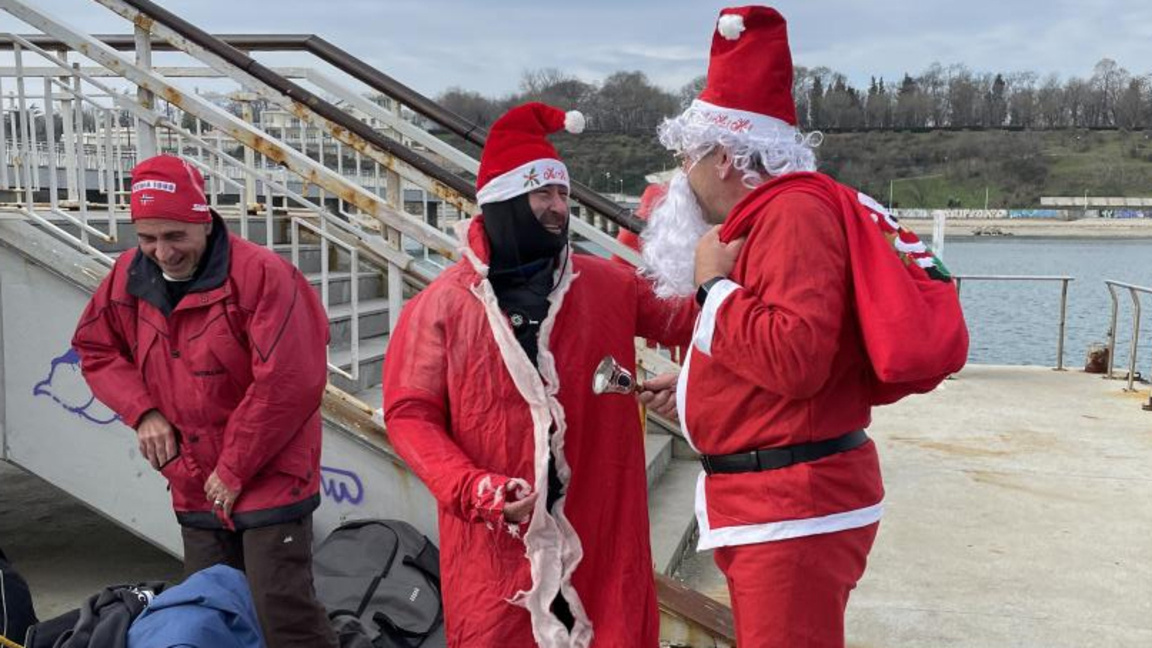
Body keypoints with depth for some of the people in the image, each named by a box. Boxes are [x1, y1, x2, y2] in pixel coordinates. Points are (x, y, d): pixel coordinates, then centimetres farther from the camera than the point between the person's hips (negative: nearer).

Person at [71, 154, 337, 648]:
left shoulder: (260, 273, -19)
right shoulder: (129, 277, 2)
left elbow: (288, 382, -22)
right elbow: (95, 349, 17)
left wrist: (235, 470, -16)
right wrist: (143, 411, -2)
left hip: (270, 482, -7)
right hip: (195, 491, 7)